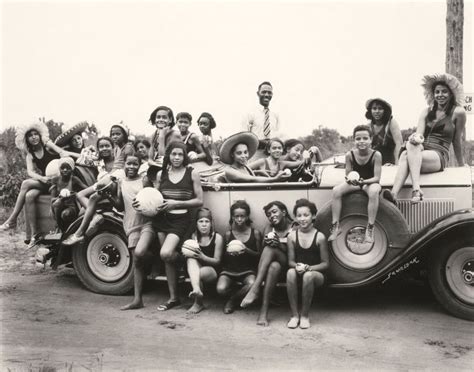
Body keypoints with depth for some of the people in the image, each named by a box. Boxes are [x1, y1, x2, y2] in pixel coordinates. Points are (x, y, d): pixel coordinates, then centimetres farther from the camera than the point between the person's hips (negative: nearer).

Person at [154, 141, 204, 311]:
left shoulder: (192, 173, -3)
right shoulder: (161, 174, 8)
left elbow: (199, 201, -3)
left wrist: (176, 203, -12)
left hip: (180, 219, -4)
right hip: (162, 219, 4)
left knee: (165, 254, -22)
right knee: (167, 259, 7)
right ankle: (173, 297, 19)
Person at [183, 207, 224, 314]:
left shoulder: (217, 237, -7)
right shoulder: (194, 236, 4)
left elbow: (217, 261, -7)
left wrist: (202, 257, -23)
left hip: (212, 270, -3)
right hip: (196, 268, 3)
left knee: (199, 274, -33)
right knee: (190, 259, -28)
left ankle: (198, 303, -8)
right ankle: (196, 290, -49)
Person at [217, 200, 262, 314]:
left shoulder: (255, 233, 1)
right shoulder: (228, 234, 5)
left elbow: (260, 255, 4)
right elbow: (224, 257, 13)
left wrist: (247, 250, -14)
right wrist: (229, 252, -10)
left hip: (248, 270, -1)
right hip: (229, 269, 1)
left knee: (252, 285, -34)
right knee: (221, 289, -28)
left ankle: (232, 300, -1)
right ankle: (239, 296, 10)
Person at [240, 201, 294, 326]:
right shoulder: (269, 228, 10)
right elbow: (262, 250, -1)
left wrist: (279, 245, -24)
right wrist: (266, 242, -23)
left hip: (288, 264, -2)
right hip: (270, 263, 2)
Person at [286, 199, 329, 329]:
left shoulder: (320, 237, -6)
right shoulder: (292, 236, 1)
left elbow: (325, 263, -3)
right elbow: (290, 261, 5)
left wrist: (308, 267, -18)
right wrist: (297, 266, -19)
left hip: (316, 274, -2)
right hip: (298, 273, 2)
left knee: (308, 275, -36)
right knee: (290, 272, -32)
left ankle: (304, 315, -16)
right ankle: (294, 315, -22)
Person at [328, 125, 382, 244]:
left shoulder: (376, 155, -18)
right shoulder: (350, 155, -11)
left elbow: (376, 178, -19)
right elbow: (347, 175, -3)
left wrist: (363, 181, -36)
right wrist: (349, 179, -28)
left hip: (370, 183, -3)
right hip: (354, 182, 3)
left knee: (374, 191, -38)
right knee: (336, 190, -22)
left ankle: (370, 228, -29)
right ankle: (335, 226, -16)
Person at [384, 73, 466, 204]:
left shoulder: (458, 112, 5)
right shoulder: (426, 111, 17)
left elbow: (457, 141, 11)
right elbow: (419, 133, 3)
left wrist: (461, 165, 18)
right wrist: (416, 137, -22)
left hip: (439, 156, -3)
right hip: (420, 151, 3)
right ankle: (394, 194, -52)